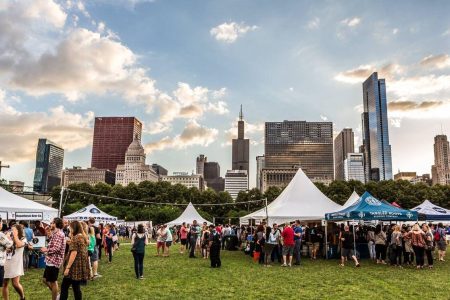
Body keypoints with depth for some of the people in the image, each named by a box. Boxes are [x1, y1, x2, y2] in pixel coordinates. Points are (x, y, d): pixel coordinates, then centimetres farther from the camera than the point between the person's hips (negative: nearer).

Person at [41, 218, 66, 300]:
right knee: (45, 280, 17)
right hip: (51, 261, 10)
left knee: (53, 282, 0)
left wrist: (46, 250, -11)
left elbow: (56, 248, -25)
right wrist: (49, 235, 11)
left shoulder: (58, 234, -18)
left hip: (54, 261, -10)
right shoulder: (56, 234, 16)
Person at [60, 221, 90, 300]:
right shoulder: (83, 237, 13)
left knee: (64, 286, 2)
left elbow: (74, 253, -20)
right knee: (76, 287, 12)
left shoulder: (75, 238, -14)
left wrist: (68, 267, -19)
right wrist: (70, 243, 13)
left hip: (74, 267, -8)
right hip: (81, 266, 8)